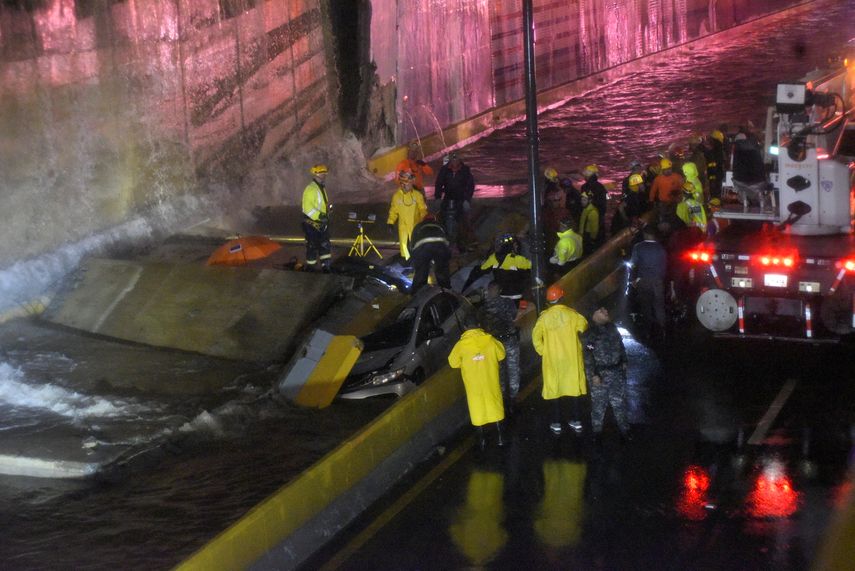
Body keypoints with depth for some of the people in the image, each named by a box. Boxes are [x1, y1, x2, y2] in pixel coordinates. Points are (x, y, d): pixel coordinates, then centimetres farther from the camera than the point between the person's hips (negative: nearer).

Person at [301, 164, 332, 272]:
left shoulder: (322, 188, 12)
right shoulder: (310, 189, -19)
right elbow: (307, 208, -26)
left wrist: (326, 215, 20)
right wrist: (319, 216, -32)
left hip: (322, 223, 9)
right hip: (312, 223, -9)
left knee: (325, 245, 11)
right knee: (312, 246, 1)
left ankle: (326, 265, 17)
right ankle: (310, 267, 13)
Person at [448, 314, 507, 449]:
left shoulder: (461, 345, -15)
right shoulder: (489, 340, -12)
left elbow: (453, 363, -2)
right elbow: (501, 355, 3)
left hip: (473, 384, -1)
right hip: (491, 382, 1)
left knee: (477, 409, 14)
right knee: (495, 406, 17)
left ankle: (482, 439, 23)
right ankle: (500, 436, 23)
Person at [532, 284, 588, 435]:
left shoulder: (544, 317, -7)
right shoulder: (571, 314, -8)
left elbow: (536, 337, -9)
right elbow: (584, 329, -9)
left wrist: (543, 352, 3)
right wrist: (579, 347, 5)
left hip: (552, 359, 0)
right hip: (571, 359, 0)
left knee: (554, 389, 8)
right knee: (574, 387, 10)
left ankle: (556, 424, 12)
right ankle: (577, 422, 15)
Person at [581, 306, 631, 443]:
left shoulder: (612, 328, 6)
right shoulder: (589, 334, -15)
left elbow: (620, 345, 18)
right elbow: (587, 356, -17)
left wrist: (624, 361, 17)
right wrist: (593, 375, -20)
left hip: (617, 371, 6)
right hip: (600, 374, -6)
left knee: (619, 401, 13)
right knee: (599, 403, 4)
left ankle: (623, 428, 26)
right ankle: (597, 430, 19)